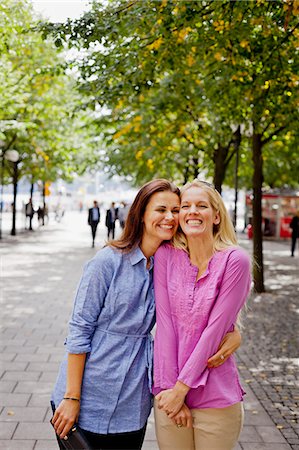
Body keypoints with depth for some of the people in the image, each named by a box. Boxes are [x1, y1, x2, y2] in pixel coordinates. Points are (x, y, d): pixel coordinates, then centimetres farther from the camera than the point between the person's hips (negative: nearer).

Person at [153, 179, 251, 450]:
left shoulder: (234, 260, -11)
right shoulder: (166, 256, -2)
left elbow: (215, 329, -13)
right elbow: (165, 323, -5)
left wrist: (181, 388, -13)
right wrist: (168, 387, -9)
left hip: (216, 400, -2)